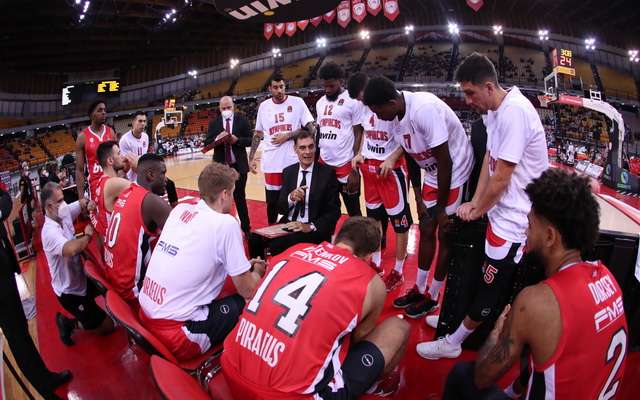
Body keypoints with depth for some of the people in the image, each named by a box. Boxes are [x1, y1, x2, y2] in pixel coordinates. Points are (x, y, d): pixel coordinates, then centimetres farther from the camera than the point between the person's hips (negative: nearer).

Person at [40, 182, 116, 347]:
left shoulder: (64, 214, -6)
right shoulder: (49, 231, -31)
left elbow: (81, 203, 11)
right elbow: (71, 250, -50)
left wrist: (88, 203, -14)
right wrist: (88, 235, -29)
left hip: (81, 279, 8)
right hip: (70, 293, -8)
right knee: (108, 326, -1)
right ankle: (69, 323, 13)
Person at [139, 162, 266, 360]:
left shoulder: (180, 209, 6)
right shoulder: (225, 223, -13)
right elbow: (247, 290, -7)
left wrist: (244, 265, 24)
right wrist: (257, 272, 16)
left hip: (145, 315, 8)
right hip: (175, 332, -8)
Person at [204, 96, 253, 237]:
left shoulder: (242, 120, 2)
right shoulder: (213, 123, 6)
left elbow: (251, 140, -2)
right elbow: (207, 143, 2)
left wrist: (237, 140, -18)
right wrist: (217, 139, -18)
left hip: (238, 165, -1)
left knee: (240, 197, 7)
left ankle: (246, 228, 16)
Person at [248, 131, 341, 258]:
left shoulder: (327, 173, -4)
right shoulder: (288, 171, 8)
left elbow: (334, 211, -4)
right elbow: (280, 209, 6)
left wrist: (311, 227, -19)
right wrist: (291, 198, -17)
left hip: (313, 230, -4)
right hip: (288, 225, 4)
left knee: (277, 245, -28)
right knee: (254, 239, -19)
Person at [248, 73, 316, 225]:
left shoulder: (297, 102, -1)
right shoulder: (264, 106, 8)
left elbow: (310, 129, -4)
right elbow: (257, 134, 15)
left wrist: (287, 135, -11)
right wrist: (251, 158, 9)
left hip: (294, 163, -2)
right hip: (271, 164, 2)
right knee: (272, 202, 9)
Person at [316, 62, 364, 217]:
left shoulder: (353, 101, -7)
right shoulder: (320, 102, 12)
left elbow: (359, 135, -8)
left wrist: (355, 170, -13)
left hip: (346, 165, -6)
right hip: (324, 164, 6)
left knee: (354, 212, 7)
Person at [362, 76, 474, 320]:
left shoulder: (424, 109, -32)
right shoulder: (396, 118, -7)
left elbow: (445, 161, -26)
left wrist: (441, 208, -17)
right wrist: (419, 199, 6)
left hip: (456, 174, -8)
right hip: (433, 175, 8)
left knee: (446, 236, 3)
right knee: (426, 230, 14)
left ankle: (432, 298, 18)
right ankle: (419, 289, 29)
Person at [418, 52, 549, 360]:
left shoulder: (514, 110, -24)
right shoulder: (494, 110, 7)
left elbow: (501, 177, -22)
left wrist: (478, 209, -7)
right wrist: (474, 203, -1)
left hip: (513, 217, -9)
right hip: (500, 209, 9)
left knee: (490, 284, 5)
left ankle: (452, 343, 18)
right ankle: (456, 319, 38)